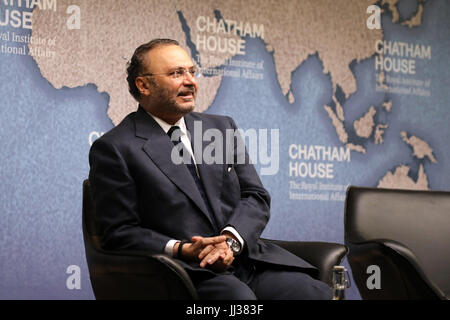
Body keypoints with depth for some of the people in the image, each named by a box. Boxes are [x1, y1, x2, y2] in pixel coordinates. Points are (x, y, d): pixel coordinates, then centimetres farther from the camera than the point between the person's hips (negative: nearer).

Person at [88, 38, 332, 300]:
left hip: (246, 257, 6)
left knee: (317, 293, -20)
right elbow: (119, 234, -3)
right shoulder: (113, 148, 2)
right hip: (185, 272, -5)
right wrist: (180, 250, -18)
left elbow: (256, 197, 12)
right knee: (239, 296, -36)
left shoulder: (222, 127, 19)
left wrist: (231, 240, -8)